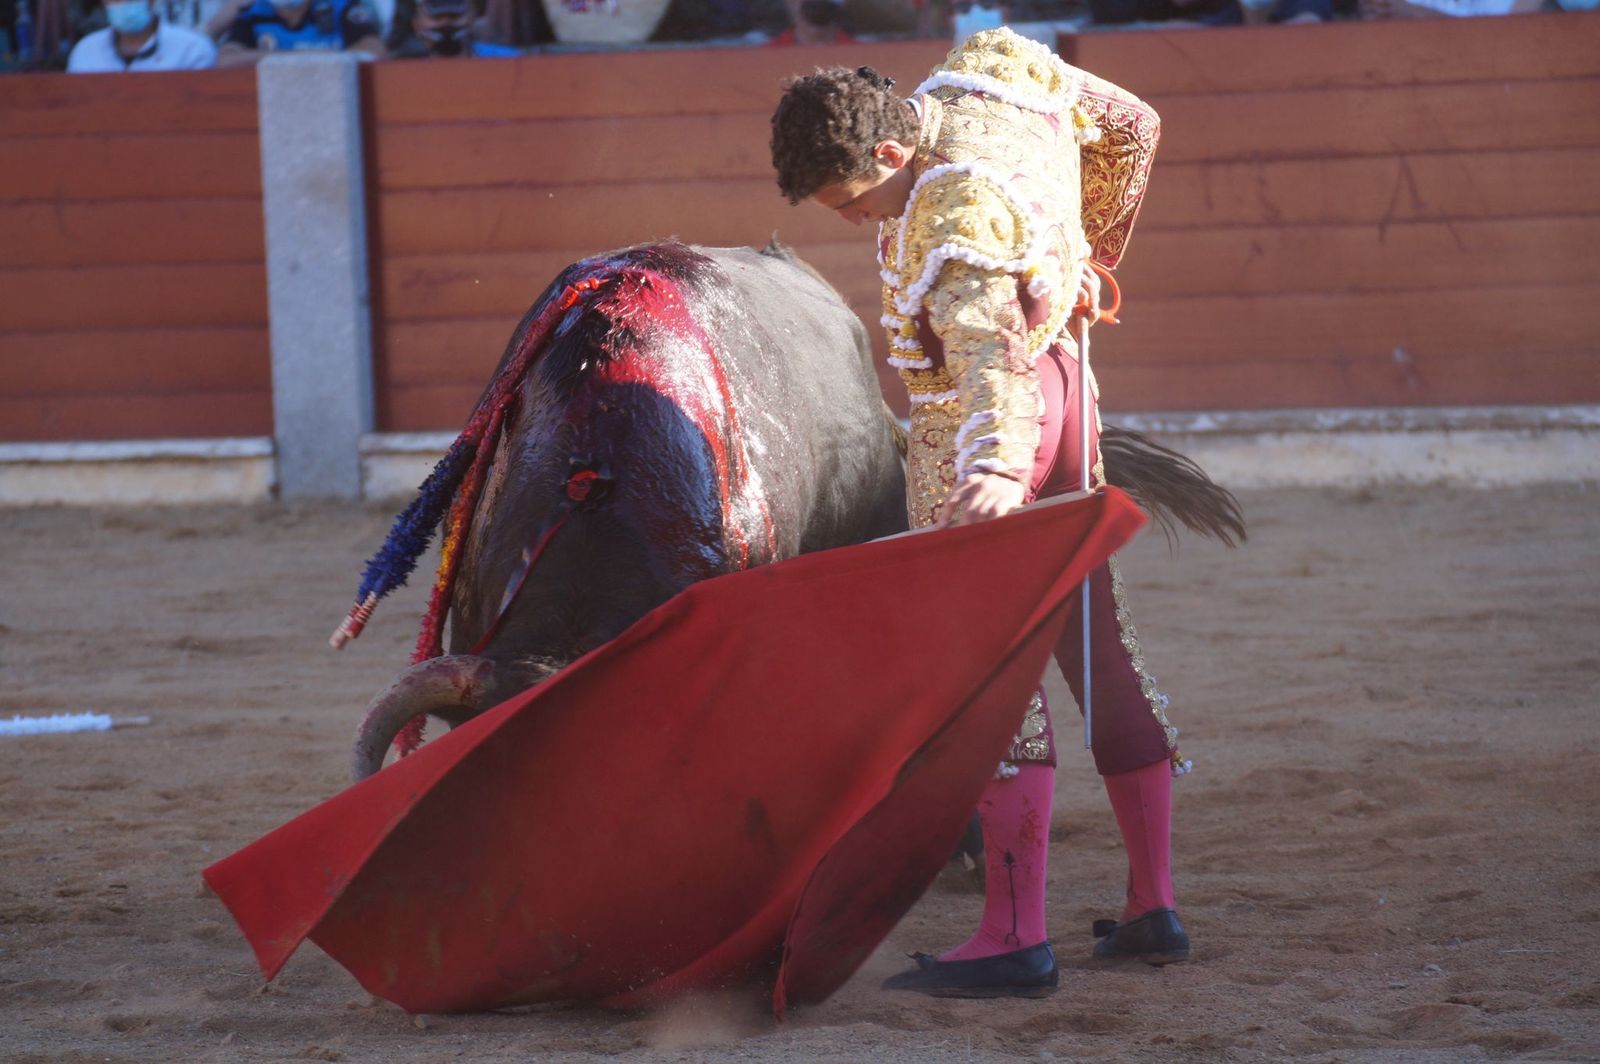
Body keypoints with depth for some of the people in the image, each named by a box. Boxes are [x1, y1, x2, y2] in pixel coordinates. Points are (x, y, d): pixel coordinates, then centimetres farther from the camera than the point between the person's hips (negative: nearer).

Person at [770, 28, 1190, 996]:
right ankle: (1154, 908, 20)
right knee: (1099, 639, 14)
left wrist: (994, 467, -59)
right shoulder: (990, 67, -1)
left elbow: (985, 339, -44)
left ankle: (1017, 935, -17)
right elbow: (1132, 126, 16)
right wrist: (1093, 252, 29)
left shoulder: (959, 212, -27)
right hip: (1061, 382, 10)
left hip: (988, 416, -10)